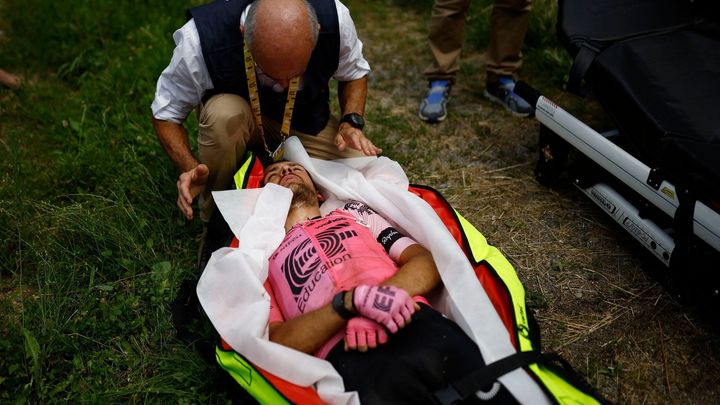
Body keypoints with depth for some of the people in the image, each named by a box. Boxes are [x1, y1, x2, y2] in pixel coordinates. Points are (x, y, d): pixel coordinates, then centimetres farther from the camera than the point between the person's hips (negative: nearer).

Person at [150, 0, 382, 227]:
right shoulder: (199, 41, -34)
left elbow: (354, 74, -5)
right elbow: (165, 115, -19)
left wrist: (351, 122, -24)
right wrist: (191, 168, -36)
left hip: (306, 121, 2)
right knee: (224, 114, -39)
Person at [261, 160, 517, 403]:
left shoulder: (354, 212, 29)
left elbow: (428, 261, 16)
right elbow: (277, 342, 5)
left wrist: (380, 296, -5)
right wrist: (352, 301, -10)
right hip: (347, 355, -1)